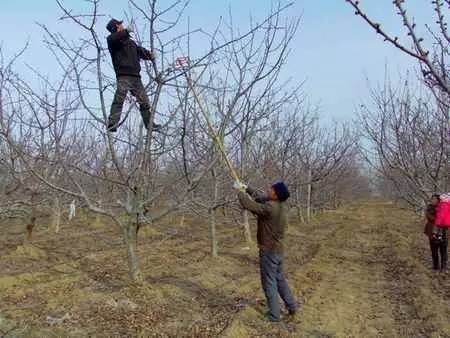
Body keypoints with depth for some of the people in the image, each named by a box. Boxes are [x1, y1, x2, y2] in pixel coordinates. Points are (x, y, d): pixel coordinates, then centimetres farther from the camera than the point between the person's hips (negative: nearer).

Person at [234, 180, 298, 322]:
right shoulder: (282, 206, -1)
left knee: (269, 283, 5)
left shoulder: (270, 208, -27)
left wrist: (240, 191, -8)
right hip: (278, 250, 8)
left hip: (268, 251, -8)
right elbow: (260, 199, 13)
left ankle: (274, 315, 15)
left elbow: (248, 205, -23)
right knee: (280, 279, 22)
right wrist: (247, 189, 13)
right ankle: (292, 306, 31)